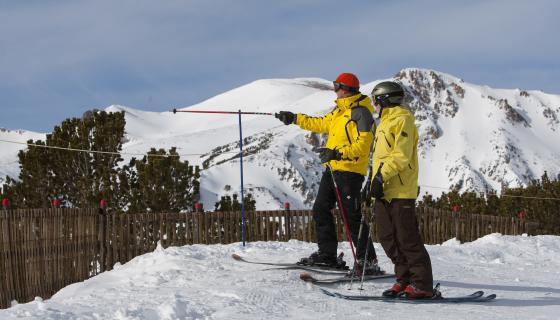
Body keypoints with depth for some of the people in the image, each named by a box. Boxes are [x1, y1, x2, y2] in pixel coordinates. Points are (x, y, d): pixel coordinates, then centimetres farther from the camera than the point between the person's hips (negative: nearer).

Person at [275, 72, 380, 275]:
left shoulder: (360, 112, -12)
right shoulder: (340, 111, 17)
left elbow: (363, 144, -21)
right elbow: (320, 124, 30)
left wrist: (338, 153, -29)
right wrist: (295, 119, 31)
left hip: (350, 170, -10)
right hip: (332, 168, 10)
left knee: (352, 216, -11)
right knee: (320, 210, 11)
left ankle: (368, 261, -8)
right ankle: (327, 254, 16)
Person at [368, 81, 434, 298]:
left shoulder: (402, 120, -7)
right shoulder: (385, 123, 23)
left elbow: (401, 155, -17)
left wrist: (382, 175, -22)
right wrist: (374, 180, 22)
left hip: (401, 192, -9)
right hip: (384, 191, 10)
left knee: (407, 239, -9)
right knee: (388, 239, 7)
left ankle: (422, 285, -6)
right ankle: (405, 280, 13)